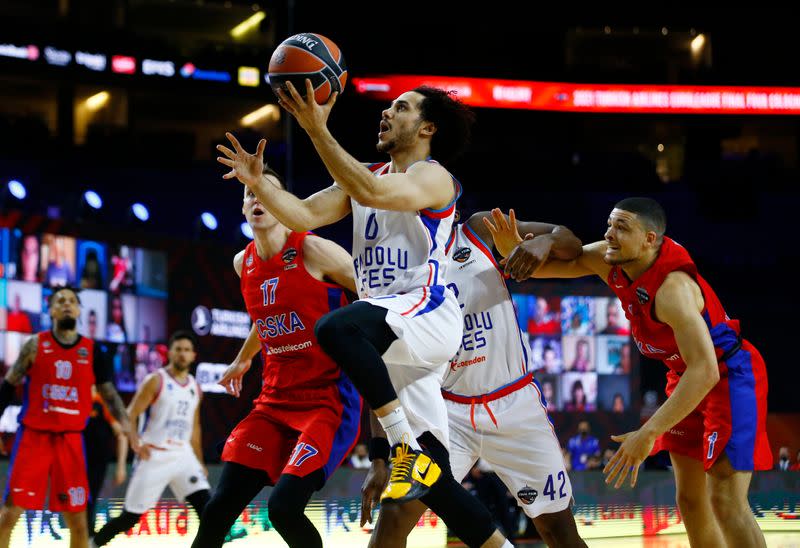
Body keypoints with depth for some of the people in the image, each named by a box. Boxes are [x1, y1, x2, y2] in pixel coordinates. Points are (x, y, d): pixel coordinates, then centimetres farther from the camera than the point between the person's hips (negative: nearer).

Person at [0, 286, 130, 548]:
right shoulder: (35, 345, 0)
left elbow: (109, 394, 11)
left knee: (78, 519, 4)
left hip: (71, 439, 2)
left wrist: (125, 423, -2)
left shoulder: (92, 351, 6)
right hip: (34, 436, -2)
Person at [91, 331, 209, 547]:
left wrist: (199, 462, 21)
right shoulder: (156, 381, -6)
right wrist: (135, 441, -27)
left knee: (206, 505, -13)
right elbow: (129, 416, -10)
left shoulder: (195, 387, 12)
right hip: (154, 456, -5)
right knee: (131, 516, -2)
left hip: (182, 455, 5)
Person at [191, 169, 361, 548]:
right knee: (218, 509, -4)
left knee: (284, 507, -23)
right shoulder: (243, 263, 10)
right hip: (274, 401, 6)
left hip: (328, 400, -6)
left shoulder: (313, 252, -11)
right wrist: (243, 359, 42)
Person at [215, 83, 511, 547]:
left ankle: (407, 448, -33)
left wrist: (318, 130, -26)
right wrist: (258, 183, -4)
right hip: (389, 325, 8)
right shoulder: (365, 178, 21)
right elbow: (305, 215, 11)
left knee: (336, 328, -38)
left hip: (427, 312, -8)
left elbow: (370, 192, -22)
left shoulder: (433, 178, -3)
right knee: (429, 479, 2)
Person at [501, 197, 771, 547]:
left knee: (725, 501, -15)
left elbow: (705, 370, -41)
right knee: (690, 499, 11)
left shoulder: (673, 287, -34)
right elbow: (552, 264, 1)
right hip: (685, 377, 9)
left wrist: (648, 434, -44)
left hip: (728, 377, -9)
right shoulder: (608, 259, -11)